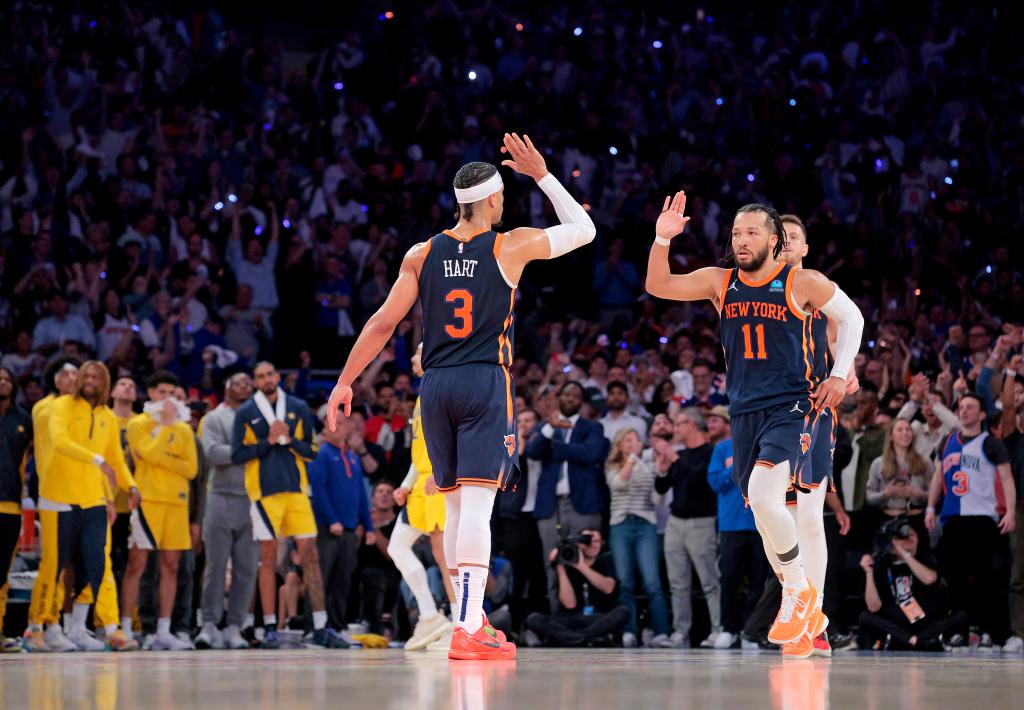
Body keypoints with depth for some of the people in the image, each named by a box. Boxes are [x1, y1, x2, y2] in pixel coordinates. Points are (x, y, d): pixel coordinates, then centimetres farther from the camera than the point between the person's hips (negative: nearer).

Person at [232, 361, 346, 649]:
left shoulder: (298, 408, 9)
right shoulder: (245, 413, 3)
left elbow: (312, 450, 8)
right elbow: (237, 455, -2)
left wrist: (289, 440, -9)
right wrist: (268, 442, -12)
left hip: (296, 489, 2)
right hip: (264, 491, -2)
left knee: (310, 552, -3)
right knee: (268, 558, -1)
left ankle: (321, 627, -1)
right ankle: (270, 628, 5)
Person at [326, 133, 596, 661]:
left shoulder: (422, 255, 7)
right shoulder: (511, 247, -1)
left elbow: (383, 324, 6)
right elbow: (583, 229, 12)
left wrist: (345, 381, 13)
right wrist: (542, 176, 17)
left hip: (436, 384, 4)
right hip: (486, 381, -4)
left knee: (456, 507, 13)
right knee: (477, 506, -11)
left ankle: (472, 620, 18)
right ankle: (468, 631, -19)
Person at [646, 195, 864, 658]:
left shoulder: (802, 283, -4)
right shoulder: (719, 282, 6)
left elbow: (851, 317, 9)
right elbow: (658, 287, -1)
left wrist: (840, 375, 1)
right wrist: (662, 239, -16)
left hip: (792, 407, -6)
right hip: (744, 412, 6)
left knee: (763, 495, -27)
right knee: (765, 517, 9)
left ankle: (799, 590, -8)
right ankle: (808, 617, 24)